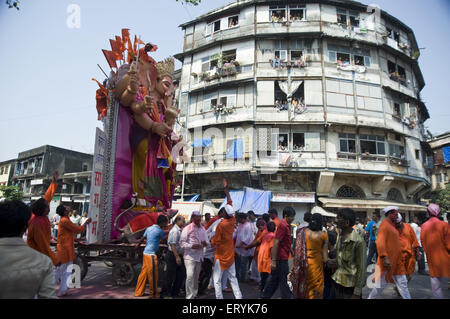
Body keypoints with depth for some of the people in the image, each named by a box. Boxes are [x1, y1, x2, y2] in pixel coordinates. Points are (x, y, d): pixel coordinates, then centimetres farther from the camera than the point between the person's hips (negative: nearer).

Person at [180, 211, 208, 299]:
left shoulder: (203, 229, 12)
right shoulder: (187, 228, -5)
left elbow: (206, 241, 17)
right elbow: (182, 243, -9)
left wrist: (205, 243, -7)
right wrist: (192, 246, -22)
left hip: (199, 256, 6)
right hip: (190, 256, -5)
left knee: (196, 277, 14)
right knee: (190, 276, -14)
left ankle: (194, 294, 30)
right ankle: (189, 296, -5)